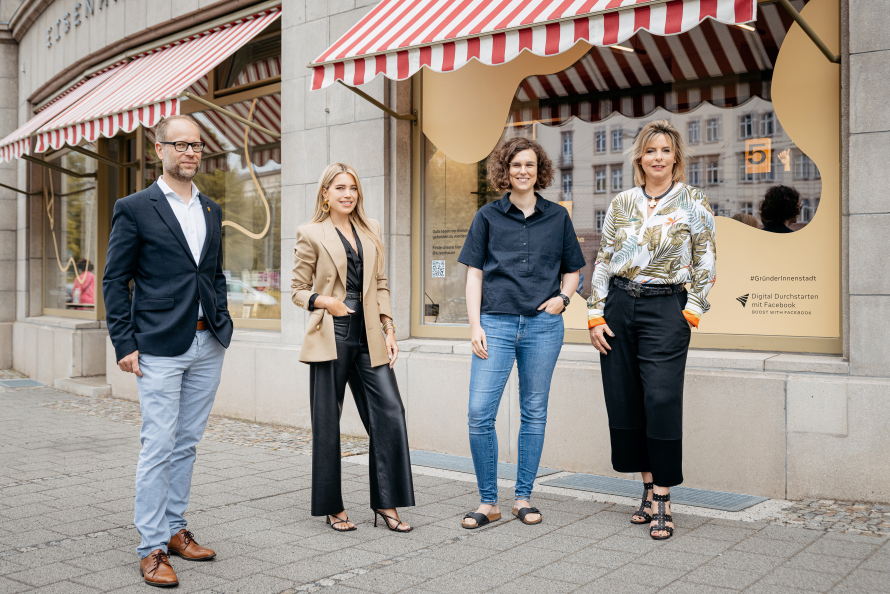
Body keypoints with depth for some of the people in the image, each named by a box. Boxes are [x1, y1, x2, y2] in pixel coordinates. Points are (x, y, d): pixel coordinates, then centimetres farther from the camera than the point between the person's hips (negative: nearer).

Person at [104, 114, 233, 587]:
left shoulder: (211, 211, 14)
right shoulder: (134, 208, -2)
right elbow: (115, 281, -3)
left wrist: (222, 323, 11)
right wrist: (125, 344, -9)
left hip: (208, 346, 5)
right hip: (160, 348, -5)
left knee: (187, 443, 13)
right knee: (158, 447, -3)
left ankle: (175, 529, 25)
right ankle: (152, 547, 7)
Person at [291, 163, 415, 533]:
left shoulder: (371, 231, 14)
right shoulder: (311, 235, 2)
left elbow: (380, 285, 15)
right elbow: (298, 289, 4)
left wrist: (389, 329, 7)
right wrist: (323, 301, -15)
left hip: (368, 338, 4)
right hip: (331, 337, -4)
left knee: (390, 412, -5)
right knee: (327, 423, 2)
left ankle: (386, 504, 6)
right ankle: (332, 507, 17)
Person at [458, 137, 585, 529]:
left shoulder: (557, 217, 10)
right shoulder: (488, 216, 7)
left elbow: (573, 269, 18)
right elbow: (474, 274, 5)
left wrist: (563, 297, -2)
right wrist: (475, 325, -4)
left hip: (543, 324, 1)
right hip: (497, 323, -1)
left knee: (534, 413, 7)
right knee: (480, 414, -8)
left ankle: (523, 497, 20)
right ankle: (488, 501, 6)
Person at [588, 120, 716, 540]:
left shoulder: (693, 202, 2)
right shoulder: (621, 203, 10)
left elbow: (706, 264, 1)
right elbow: (603, 260, 10)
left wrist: (691, 313, -6)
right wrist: (595, 315, 4)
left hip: (665, 308, -4)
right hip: (618, 305, 4)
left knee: (662, 402, -9)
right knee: (624, 402, 5)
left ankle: (663, 501, 3)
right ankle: (648, 488, 19)